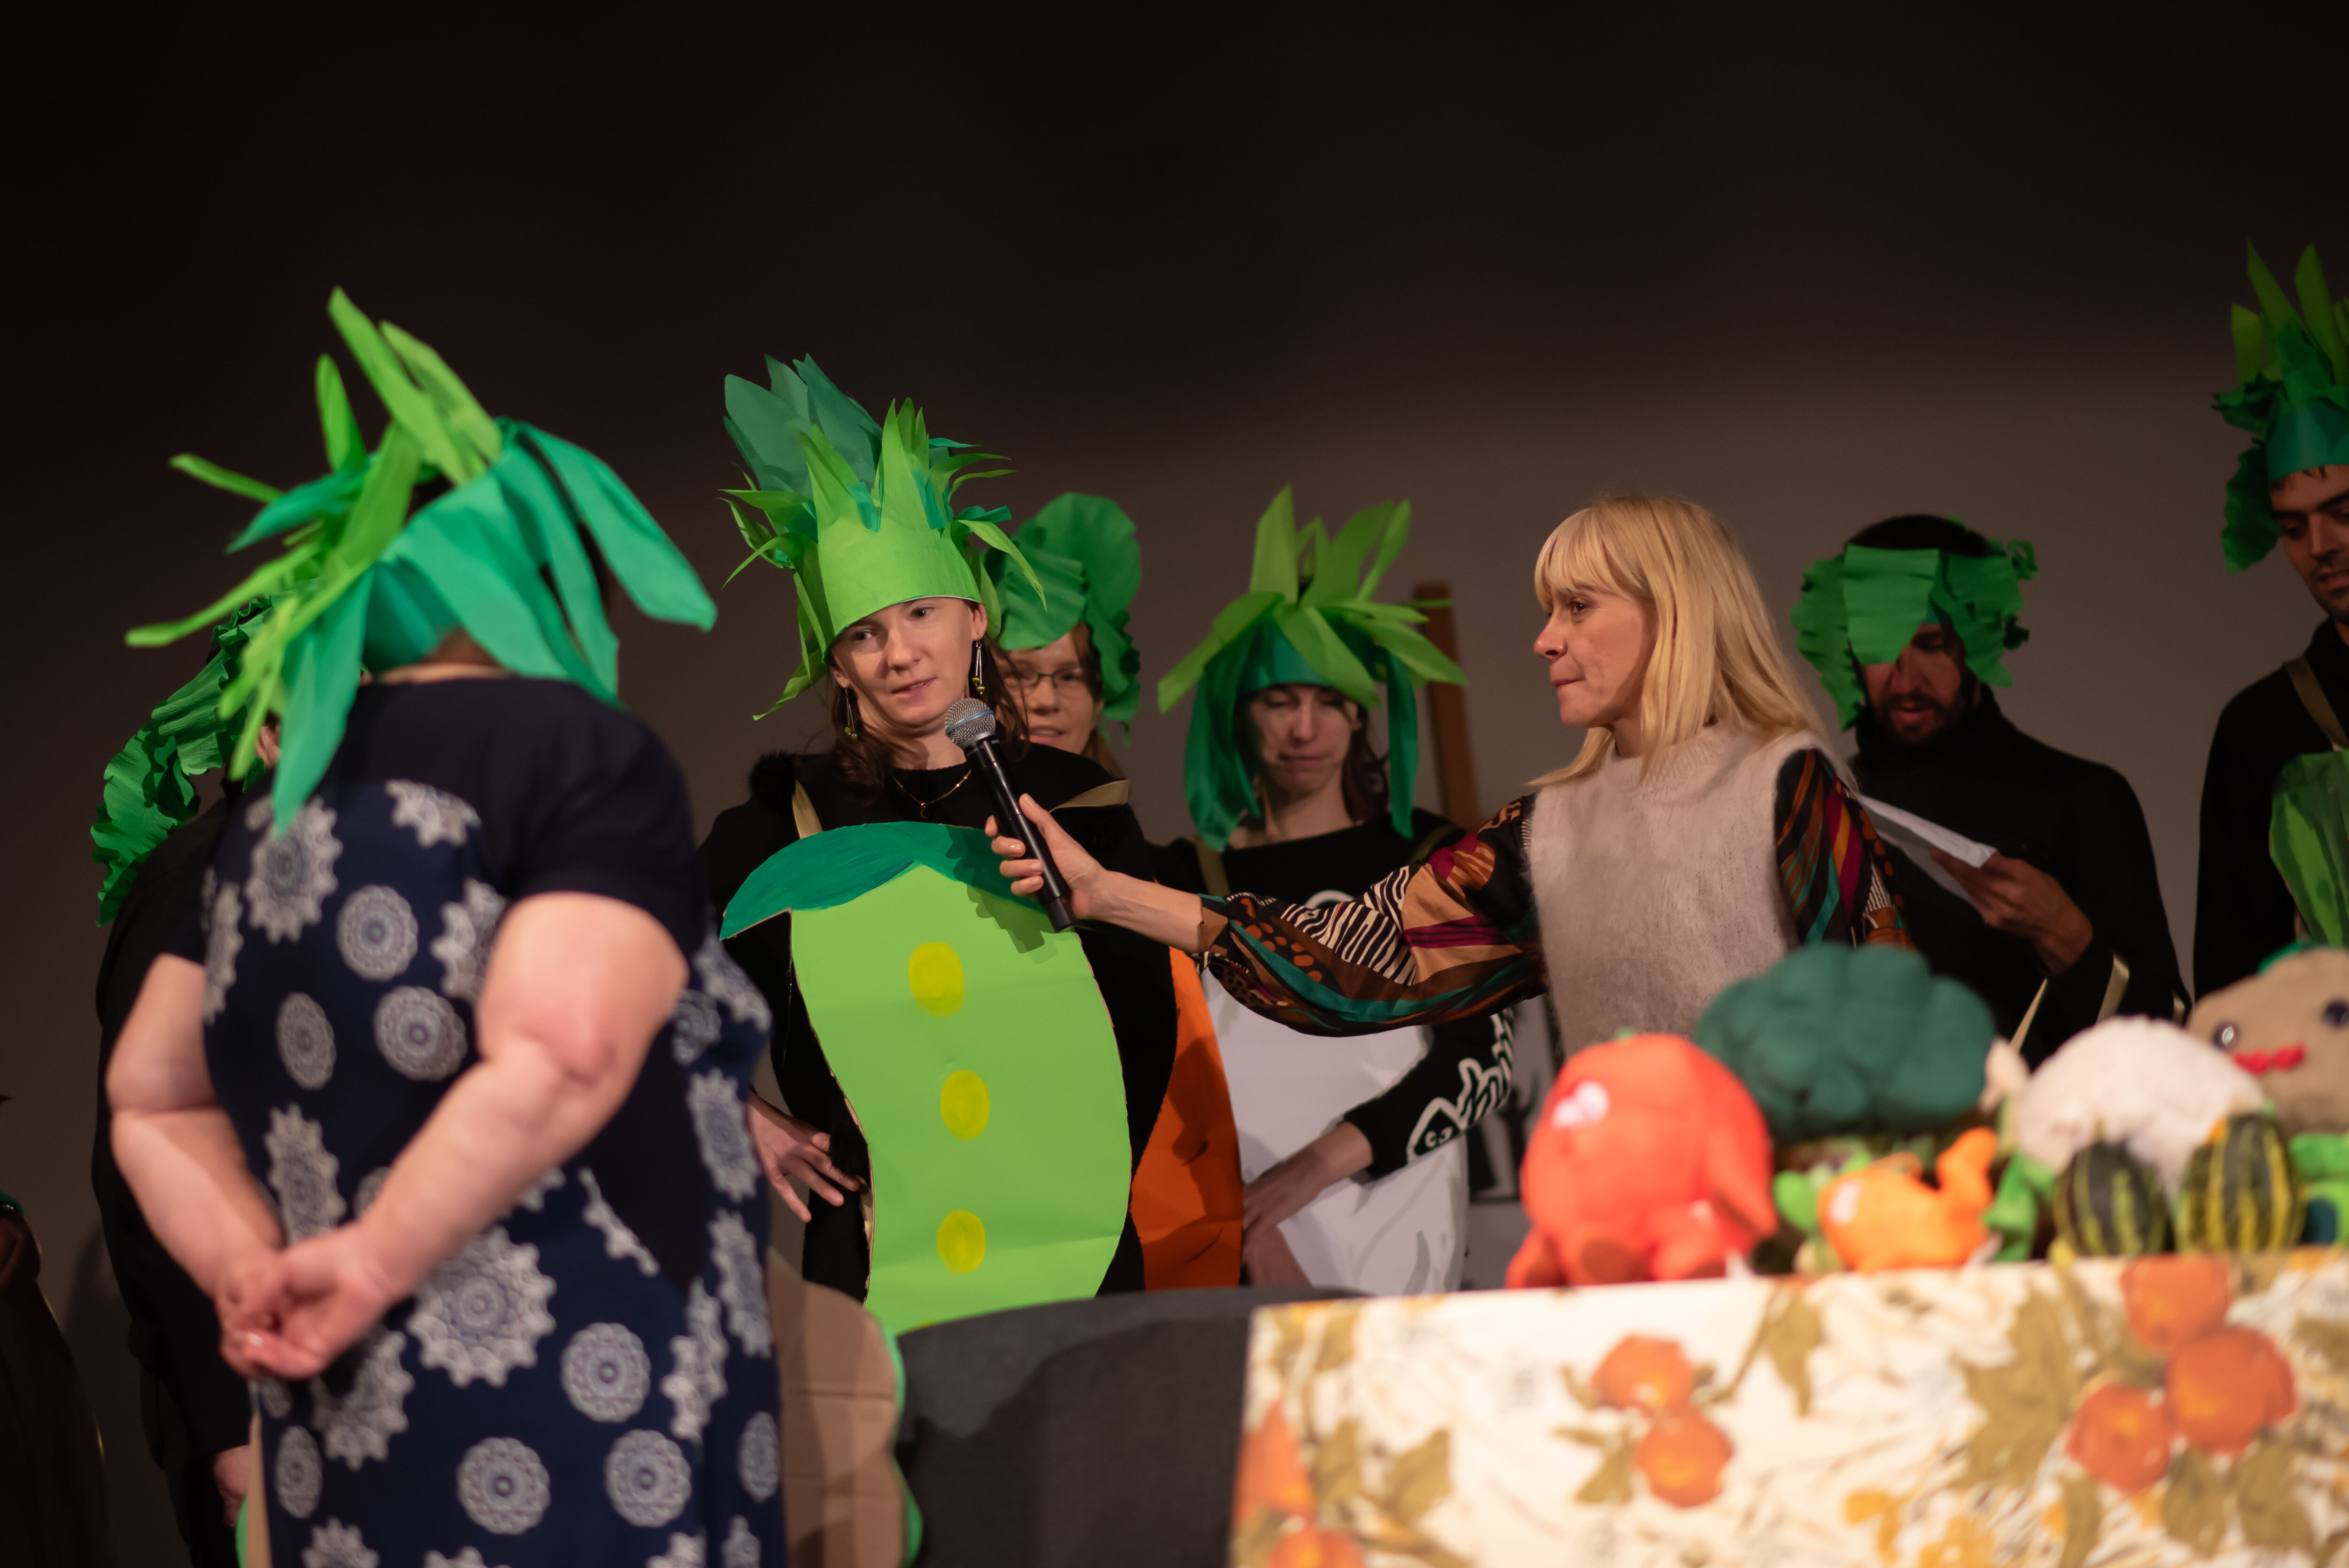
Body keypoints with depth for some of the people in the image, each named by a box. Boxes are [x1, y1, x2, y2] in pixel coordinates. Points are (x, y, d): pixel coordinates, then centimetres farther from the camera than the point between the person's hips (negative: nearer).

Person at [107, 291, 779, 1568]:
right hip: (575, 1459, -7)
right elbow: (560, 1055, -24)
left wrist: (255, 1274, 4)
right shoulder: (582, 752, -8)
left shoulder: (288, 792, 15)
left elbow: (152, 1095, 17)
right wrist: (371, 1264, -15)